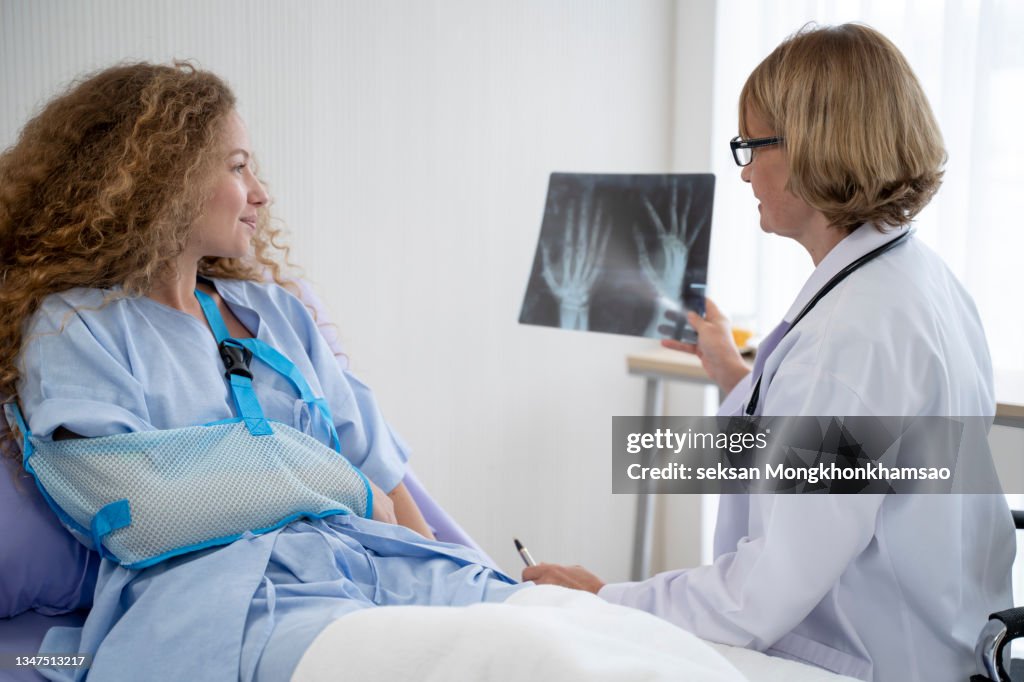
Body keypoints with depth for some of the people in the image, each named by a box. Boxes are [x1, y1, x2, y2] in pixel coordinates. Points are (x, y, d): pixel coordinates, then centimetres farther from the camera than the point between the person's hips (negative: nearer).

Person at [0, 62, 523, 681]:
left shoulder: (274, 310, 25)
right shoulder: (70, 327, 7)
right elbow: (139, 512, -6)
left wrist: (449, 579, 5)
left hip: (376, 561, 6)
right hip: (215, 587, -5)